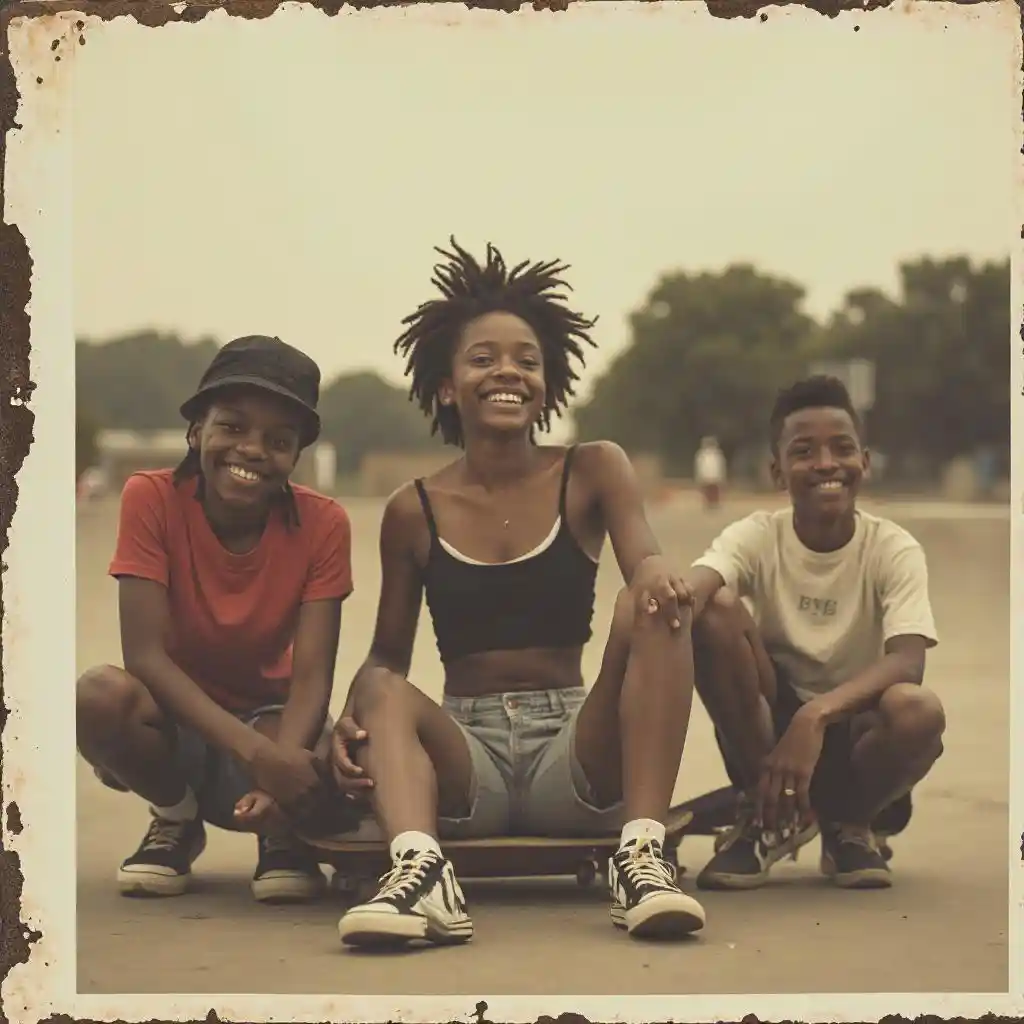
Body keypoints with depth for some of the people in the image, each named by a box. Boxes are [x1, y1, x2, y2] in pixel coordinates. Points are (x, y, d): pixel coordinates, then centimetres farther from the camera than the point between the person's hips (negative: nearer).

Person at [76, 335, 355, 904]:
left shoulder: (322, 525, -13)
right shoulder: (151, 498, -17)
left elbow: (311, 676, -19)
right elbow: (145, 653, -24)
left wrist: (279, 769, -41)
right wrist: (255, 751, -37)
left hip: (268, 721, 0)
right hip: (173, 722, 0)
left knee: (331, 765, -35)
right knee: (100, 693, -34)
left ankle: (282, 833, 4)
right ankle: (176, 818, -1)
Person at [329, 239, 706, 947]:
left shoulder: (593, 472, 6)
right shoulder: (414, 512, 7)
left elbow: (645, 556, -12)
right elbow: (387, 657, 8)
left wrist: (655, 573, -38)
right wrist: (354, 719, -16)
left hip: (573, 759, 0)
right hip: (464, 759, 1)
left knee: (652, 610, -23)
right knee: (382, 691, -27)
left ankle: (643, 856, -35)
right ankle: (421, 871, -52)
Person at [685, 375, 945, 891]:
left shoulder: (894, 549, -11)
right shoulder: (756, 537, -9)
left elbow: (908, 661, -28)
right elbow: (689, 593, -30)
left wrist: (817, 714, -44)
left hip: (854, 734, -1)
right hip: (766, 733, 1)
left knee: (918, 711, -36)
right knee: (717, 609, -25)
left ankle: (847, 824, 0)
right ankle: (766, 815, -7)